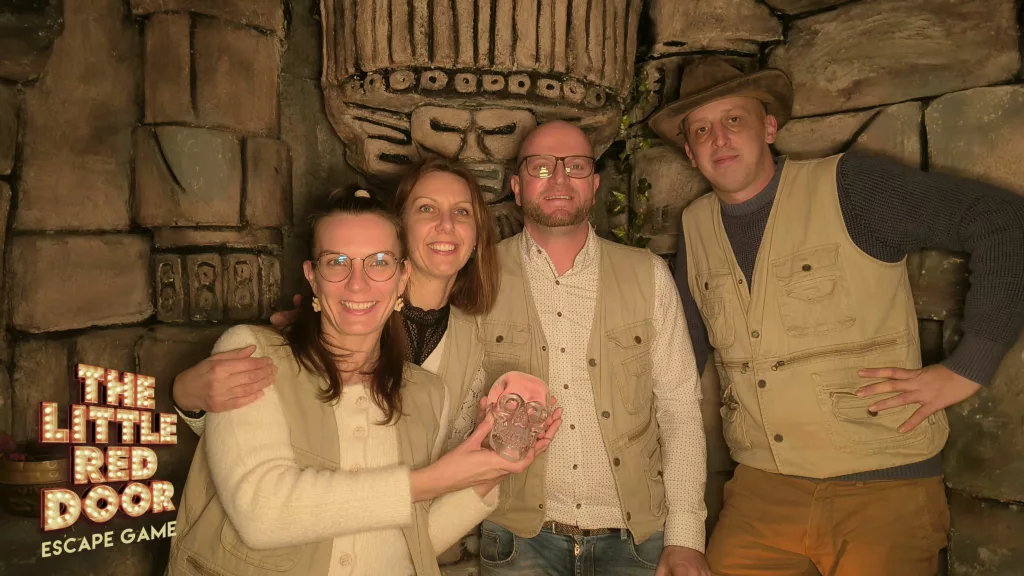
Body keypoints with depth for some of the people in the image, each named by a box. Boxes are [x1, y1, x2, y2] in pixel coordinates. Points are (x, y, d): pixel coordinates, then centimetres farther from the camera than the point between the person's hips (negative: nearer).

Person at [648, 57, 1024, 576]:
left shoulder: (847, 186, -9)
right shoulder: (695, 226, 6)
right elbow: (684, 346, 16)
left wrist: (967, 368, -12)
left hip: (880, 489, -3)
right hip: (761, 492, 4)